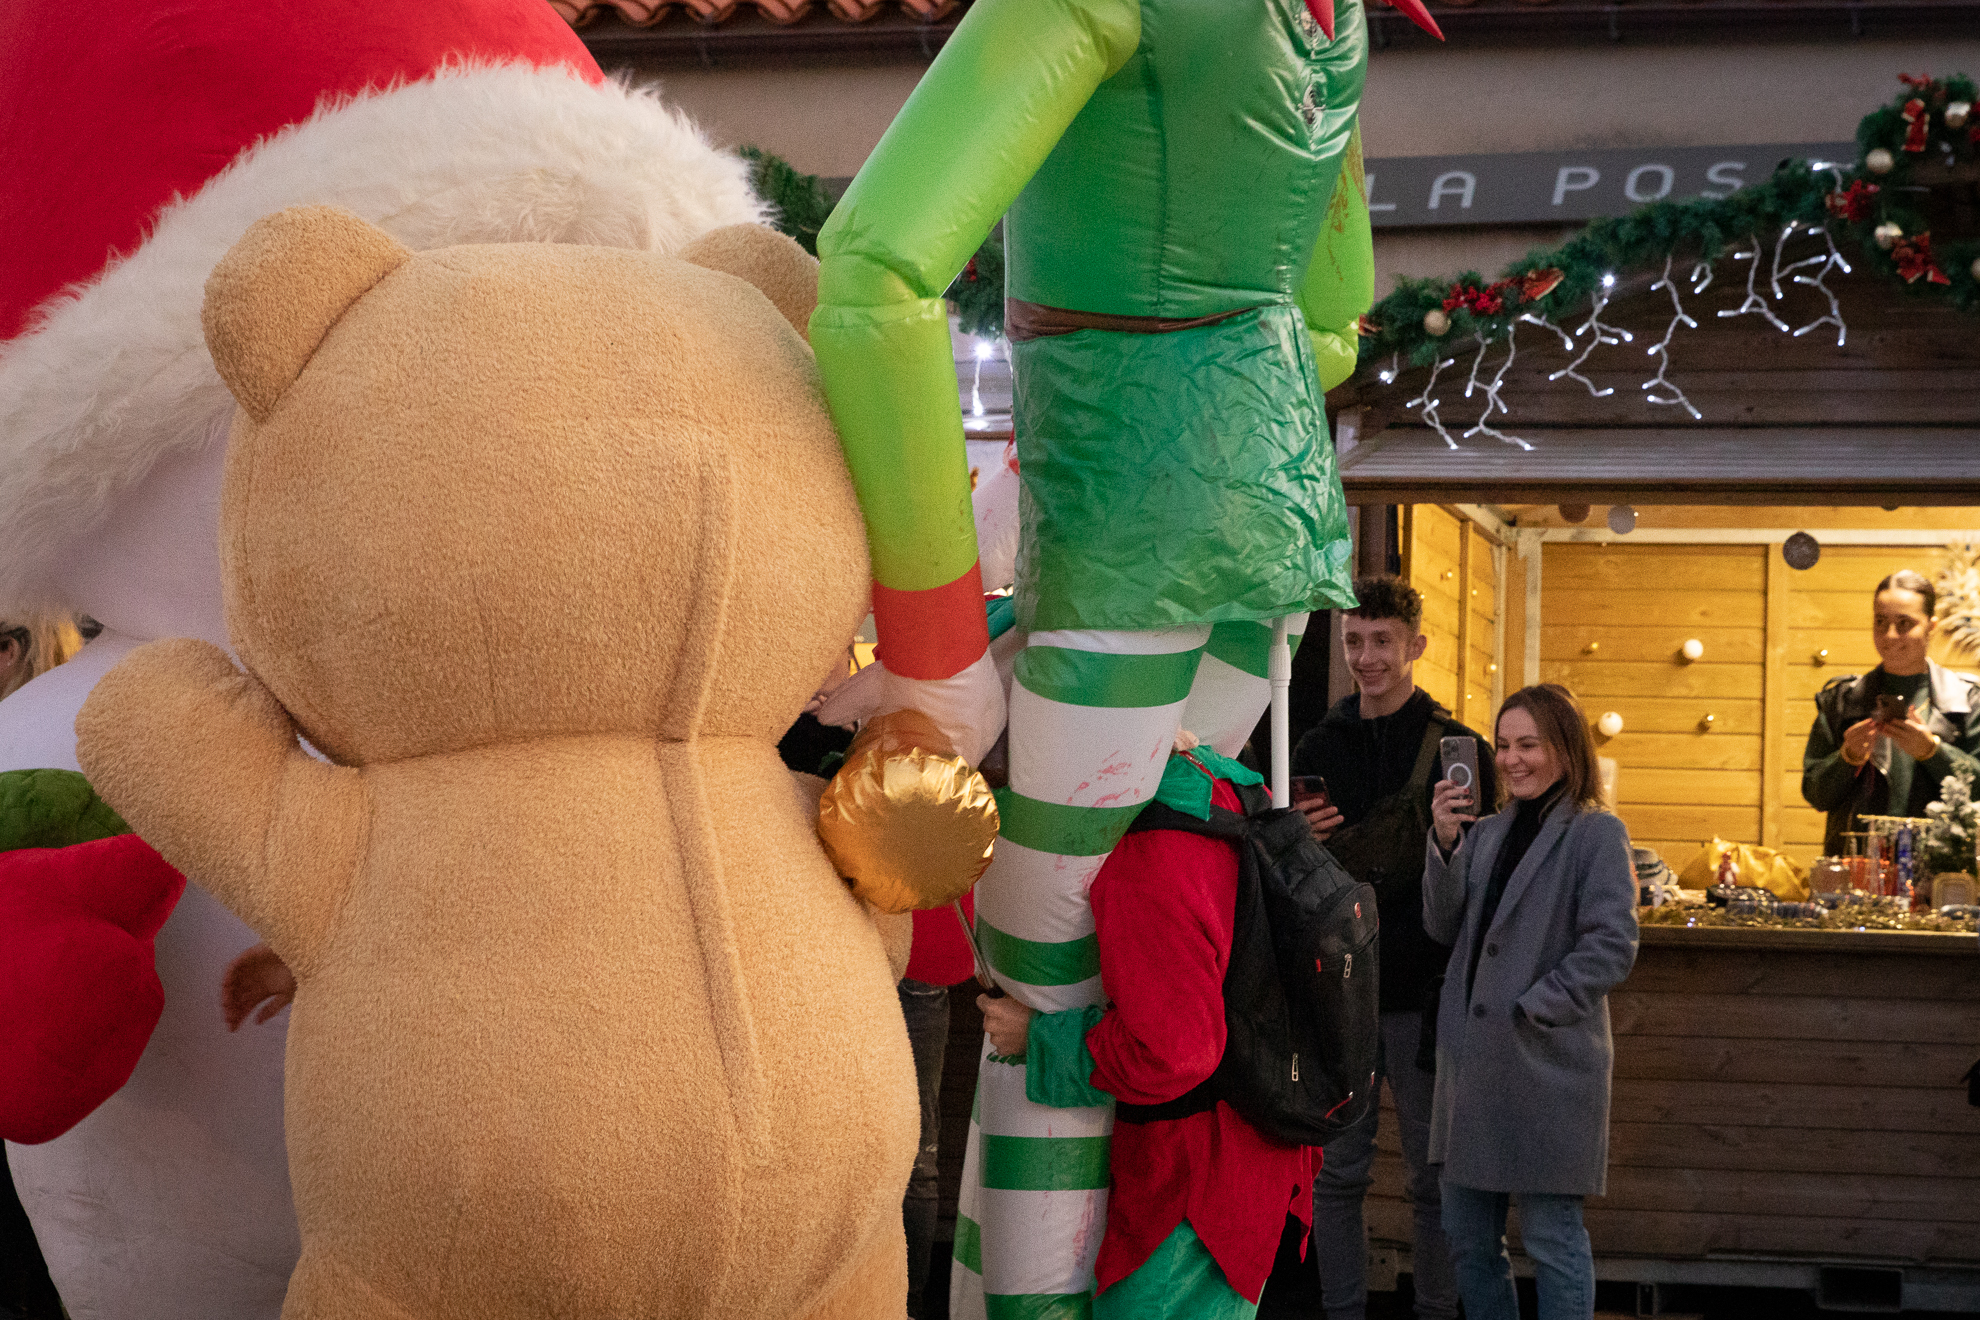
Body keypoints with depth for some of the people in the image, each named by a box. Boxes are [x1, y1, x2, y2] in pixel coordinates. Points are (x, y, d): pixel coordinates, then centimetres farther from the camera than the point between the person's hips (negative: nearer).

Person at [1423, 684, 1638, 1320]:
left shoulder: (1597, 834, -6)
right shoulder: (1489, 832, 12)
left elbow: (1611, 946, -12)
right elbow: (1444, 927, 5)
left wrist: (1531, 1009, -15)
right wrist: (1444, 844, -8)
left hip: (1547, 1064, -6)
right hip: (1471, 1060, 6)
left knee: (1551, 1237, -1)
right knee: (1467, 1235, 12)